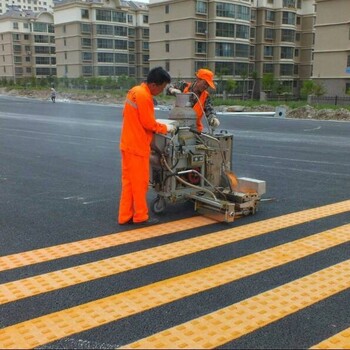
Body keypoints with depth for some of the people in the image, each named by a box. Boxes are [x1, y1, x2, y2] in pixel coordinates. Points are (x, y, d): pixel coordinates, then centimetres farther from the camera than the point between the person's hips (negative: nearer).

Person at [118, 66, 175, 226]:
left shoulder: (135, 90, 10)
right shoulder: (144, 96, -20)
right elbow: (149, 124, -18)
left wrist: (159, 125, 12)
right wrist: (166, 128, -3)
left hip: (129, 144, 9)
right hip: (137, 146, -9)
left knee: (129, 181, 13)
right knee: (140, 182, 2)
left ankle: (125, 216, 19)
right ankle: (140, 216, 13)